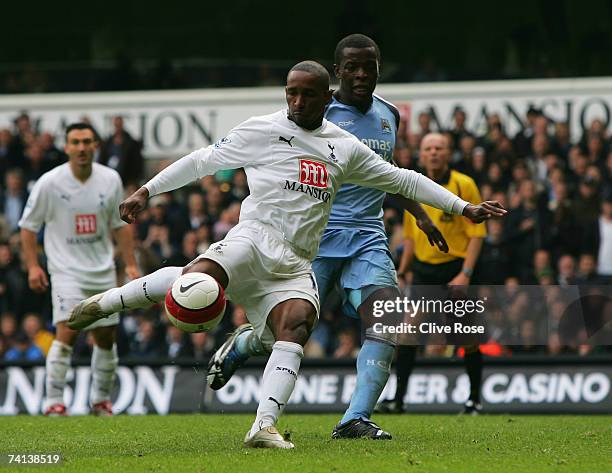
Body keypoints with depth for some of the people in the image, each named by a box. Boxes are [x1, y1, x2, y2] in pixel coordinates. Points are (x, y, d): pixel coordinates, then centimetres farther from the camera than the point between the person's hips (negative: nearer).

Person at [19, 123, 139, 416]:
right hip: (66, 269, -4)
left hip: (103, 271, 4)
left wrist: (130, 264, 8)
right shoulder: (50, 183, -9)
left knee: (106, 337, 8)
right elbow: (28, 226, -1)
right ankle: (53, 402, -15)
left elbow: (119, 225, 13)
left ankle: (101, 400, 24)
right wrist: (32, 266, -10)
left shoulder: (110, 180, 1)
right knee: (67, 331, -19)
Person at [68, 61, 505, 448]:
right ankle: (104, 303, -14)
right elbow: (203, 161, 14)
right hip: (255, 237, -4)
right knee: (198, 277, -34)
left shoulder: (346, 149, 19)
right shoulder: (263, 130, 8)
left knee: (297, 325, -25)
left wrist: (464, 208, 24)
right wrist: (147, 191, 11)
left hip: (296, 264, 4)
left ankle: (265, 425, -33)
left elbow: (401, 179, 26)